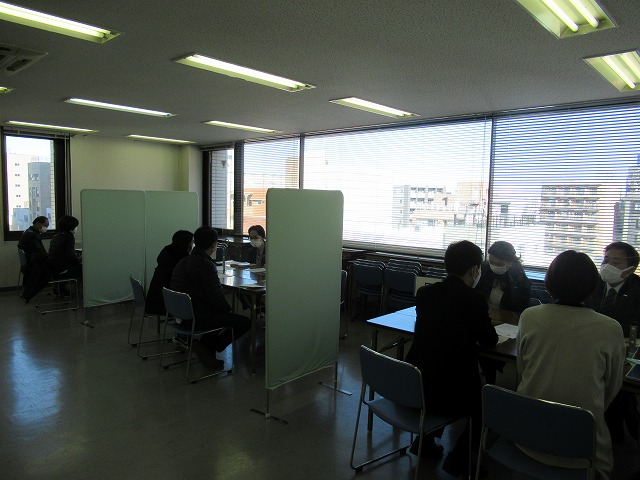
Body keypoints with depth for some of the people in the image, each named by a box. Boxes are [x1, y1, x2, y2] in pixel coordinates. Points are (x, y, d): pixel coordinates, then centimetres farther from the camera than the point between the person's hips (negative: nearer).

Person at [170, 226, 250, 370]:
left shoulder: (182, 262, 9)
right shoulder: (205, 265, -20)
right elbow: (217, 297, -20)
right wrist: (228, 309, 2)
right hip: (199, 318, -9)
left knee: (220, 313, 31)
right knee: (245, 322, -4)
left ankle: (205, 343, 16)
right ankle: (210, 347, -2)